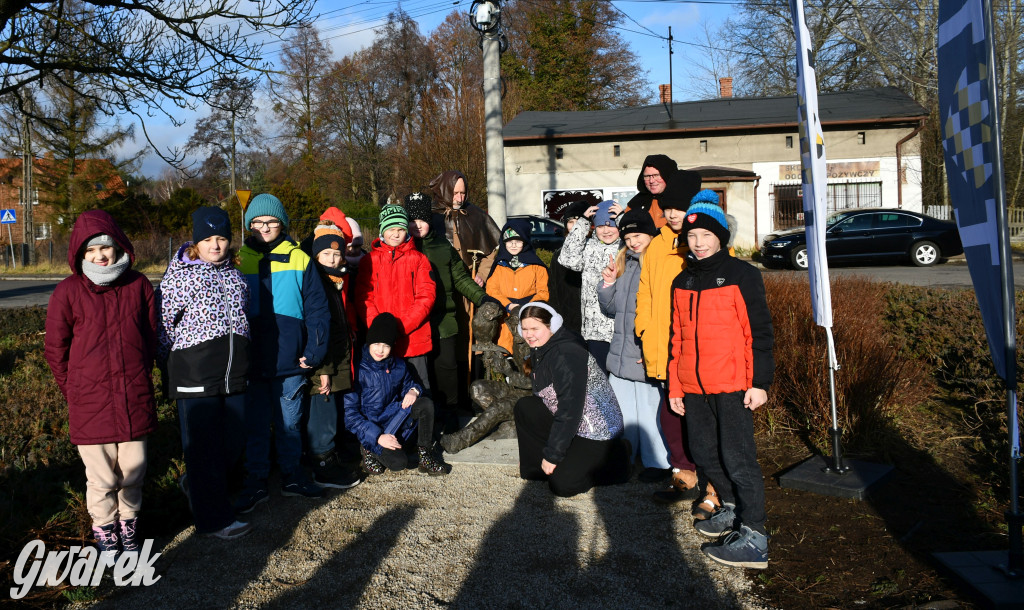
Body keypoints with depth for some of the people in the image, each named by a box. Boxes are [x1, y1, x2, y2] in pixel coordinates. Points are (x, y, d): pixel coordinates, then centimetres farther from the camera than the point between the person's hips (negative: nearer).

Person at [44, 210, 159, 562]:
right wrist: (74, 391, 3)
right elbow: (55, 348, 3)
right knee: (101, 478, 6)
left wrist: (141, 378, 10)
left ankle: (128, 526, 31)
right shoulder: (68, 291, -4)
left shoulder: (139, 285, 2)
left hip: (135, 399, 2)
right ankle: (105, 532, 27)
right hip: (91, 403, -2)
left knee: (133, 472, 11)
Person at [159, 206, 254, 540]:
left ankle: (195, 483, 41)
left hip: (234, 374, 6)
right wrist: (174, 363, 1)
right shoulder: (179, 275, -6)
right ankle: (214, 518, 12)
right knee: (203, 445, 0)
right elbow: (163, 324, -4)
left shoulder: (235, 274, 12)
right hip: (194, 374, -6)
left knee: (234, 440, 13)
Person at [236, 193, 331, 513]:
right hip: (251, 362, 1)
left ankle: (292, 475, 25)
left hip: (289, 361, -1)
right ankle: (256, 483, 19)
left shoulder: (299, 259, 2)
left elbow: (317, 309, 0)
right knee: (255, 424, 8)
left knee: (290, 421, 11)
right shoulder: (239, 260, 5)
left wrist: (314, 352, -7)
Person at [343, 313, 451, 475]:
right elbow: (349, 412, -15)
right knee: (398, 462, -26)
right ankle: (369, 450, 6)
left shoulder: (398, 365, 2)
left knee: (426, 404, -20)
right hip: (369, 426, -5)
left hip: (394, 417, 5)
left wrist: (413, 391, -7)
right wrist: (378, 436, -21)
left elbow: (408, 384, 21)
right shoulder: (359, 369, -15)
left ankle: (425, 455, -7)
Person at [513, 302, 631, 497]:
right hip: (569, 424, 9)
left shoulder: (566, 355, -24)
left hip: (598, 432, -9)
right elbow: (543, 399, 11)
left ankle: (617, 456, 5)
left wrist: (552, 455, -23)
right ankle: (539, 467, 0)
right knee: (524, 407, -6)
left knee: (561, 485, -15)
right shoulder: (539, 350, 6)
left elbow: (570, 410, -27)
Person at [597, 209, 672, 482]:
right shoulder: (623, 262, 14)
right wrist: (608, 284, 2)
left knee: (650, 409, 1)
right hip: (621, 352, 7)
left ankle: (658, 463, 17)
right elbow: (611, 308, 20)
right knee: (622, 410, 15)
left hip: (647, 356, -7)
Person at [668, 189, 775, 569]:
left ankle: (753, 538, 0)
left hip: (732, 384, -6)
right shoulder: (682, 282, 13)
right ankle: (733, 508, 34)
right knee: (704, 453, 14)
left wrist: (759, 382, -12)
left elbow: (759, 331, -6)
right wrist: (674, 386, 15)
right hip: (694, 386, 6)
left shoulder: (741, 275, -4)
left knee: (737, 458, -6)